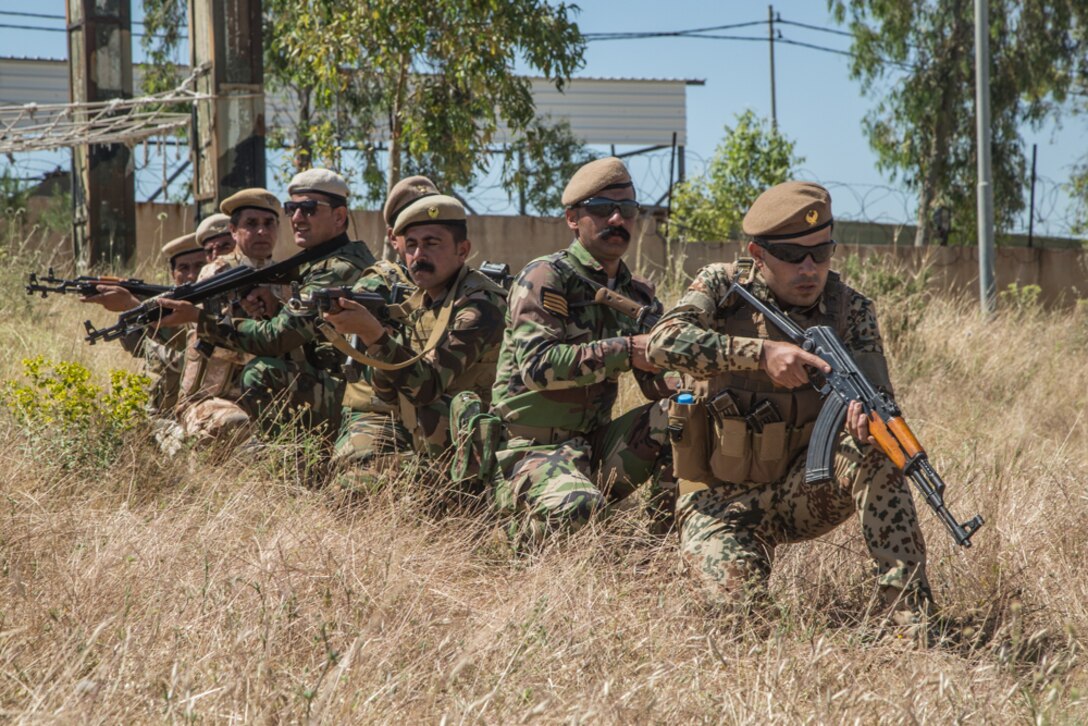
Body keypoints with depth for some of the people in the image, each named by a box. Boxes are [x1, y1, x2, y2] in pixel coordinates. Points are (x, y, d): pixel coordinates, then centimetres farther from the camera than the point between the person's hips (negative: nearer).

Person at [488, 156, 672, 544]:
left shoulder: (638, 294, 12)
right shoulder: (545, 278, -9)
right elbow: (537, 365, -21)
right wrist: (626, 351, -24)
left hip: (594, 445, 7)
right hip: (530, 449, -7)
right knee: (578, 509, -36)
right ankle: (520, 531, -2)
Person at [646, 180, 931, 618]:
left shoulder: (850, 310, -3)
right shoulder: (722, 287, -6)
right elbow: (663, 341, -25)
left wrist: (867, 417, -38)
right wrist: (761, 352, -36)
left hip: (802, 492, 2)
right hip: (722, 503, -2)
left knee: (873, 454, -28)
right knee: (744, 606, -26)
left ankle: (910, 611, -26)